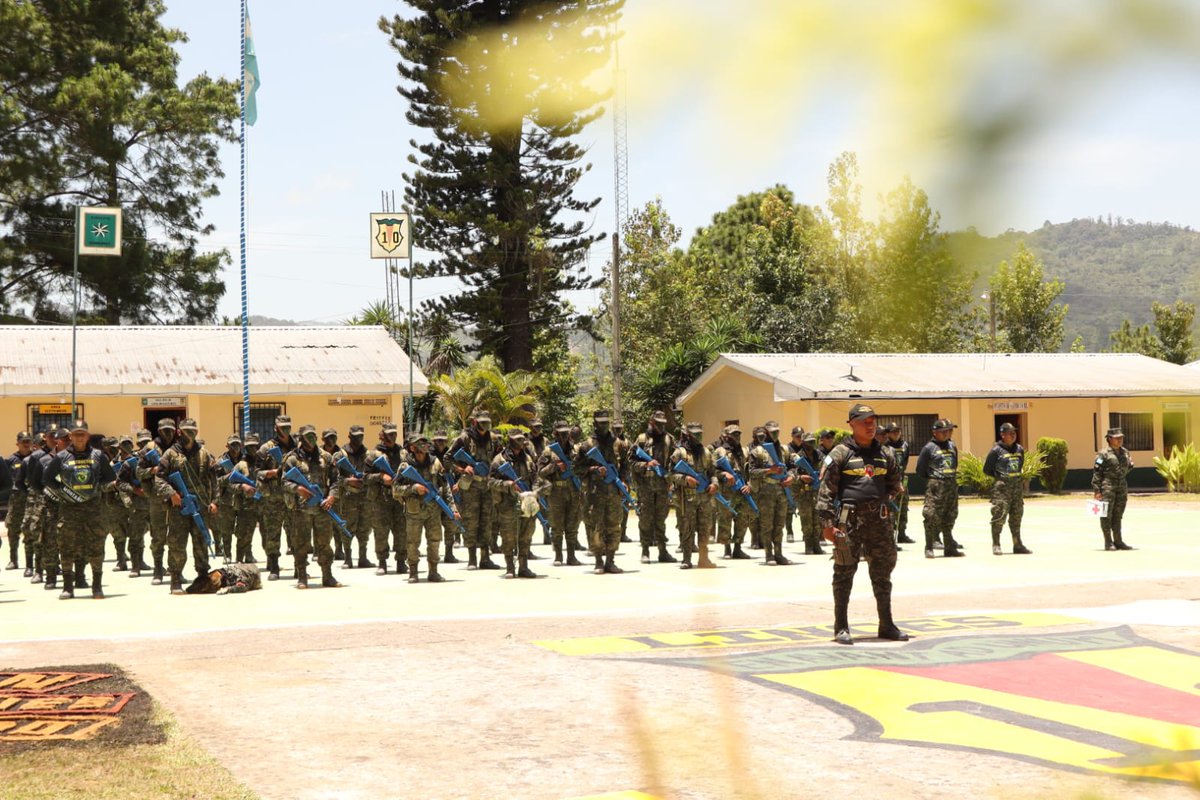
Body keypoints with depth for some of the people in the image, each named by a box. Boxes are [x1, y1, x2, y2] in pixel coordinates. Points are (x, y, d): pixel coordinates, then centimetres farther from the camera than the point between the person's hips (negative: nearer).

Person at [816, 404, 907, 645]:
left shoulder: (884, 454, 12)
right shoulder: (841, 454, -4)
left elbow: (894, 485, 26)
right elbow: (826, 489, -7)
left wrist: (880, 501, 12)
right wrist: (827, 522, -13)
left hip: (878, 521, 5)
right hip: (849, 521, -5)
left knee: (882, 571, 10)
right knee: (844, 573, 0)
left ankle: (886, 625, 19)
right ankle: (841, 627, 6)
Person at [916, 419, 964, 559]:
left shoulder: (952, 446, 13)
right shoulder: (929, 447, -5)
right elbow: (920, 469, -2)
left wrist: (952, 477, 16)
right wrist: (931, 478, 4)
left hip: (951, 485, 6)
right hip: (935, 486, -6)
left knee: (949, 517, 10)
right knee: (932, 516, -9)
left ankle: (950, 548, 16)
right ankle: (929, 548, -3)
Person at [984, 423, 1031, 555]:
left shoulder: (1019, 449, 11)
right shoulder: (996, 450, -7)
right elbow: (987, 470, -3)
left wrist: (1021, 479, 14)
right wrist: (999, 478, -1)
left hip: (1017, 486, 6)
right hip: (1001, 488, -6)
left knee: (1016, 516, 10)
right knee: (999, 516, -8)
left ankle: (1018, 545, 16)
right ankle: (996, 545, 0)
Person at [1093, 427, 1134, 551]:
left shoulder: (1125, 452, 11)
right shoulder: (1104, 454, -9)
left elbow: (1129, 467, 25)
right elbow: (1096, 472, -11)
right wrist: (1097, 490, -16)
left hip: (1122, 487, 6)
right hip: (1107, 487, -6)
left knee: (1118, 515, 11)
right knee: (1107, 515, -2)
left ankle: (1118, 541, 17)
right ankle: (1108, 543, 2)